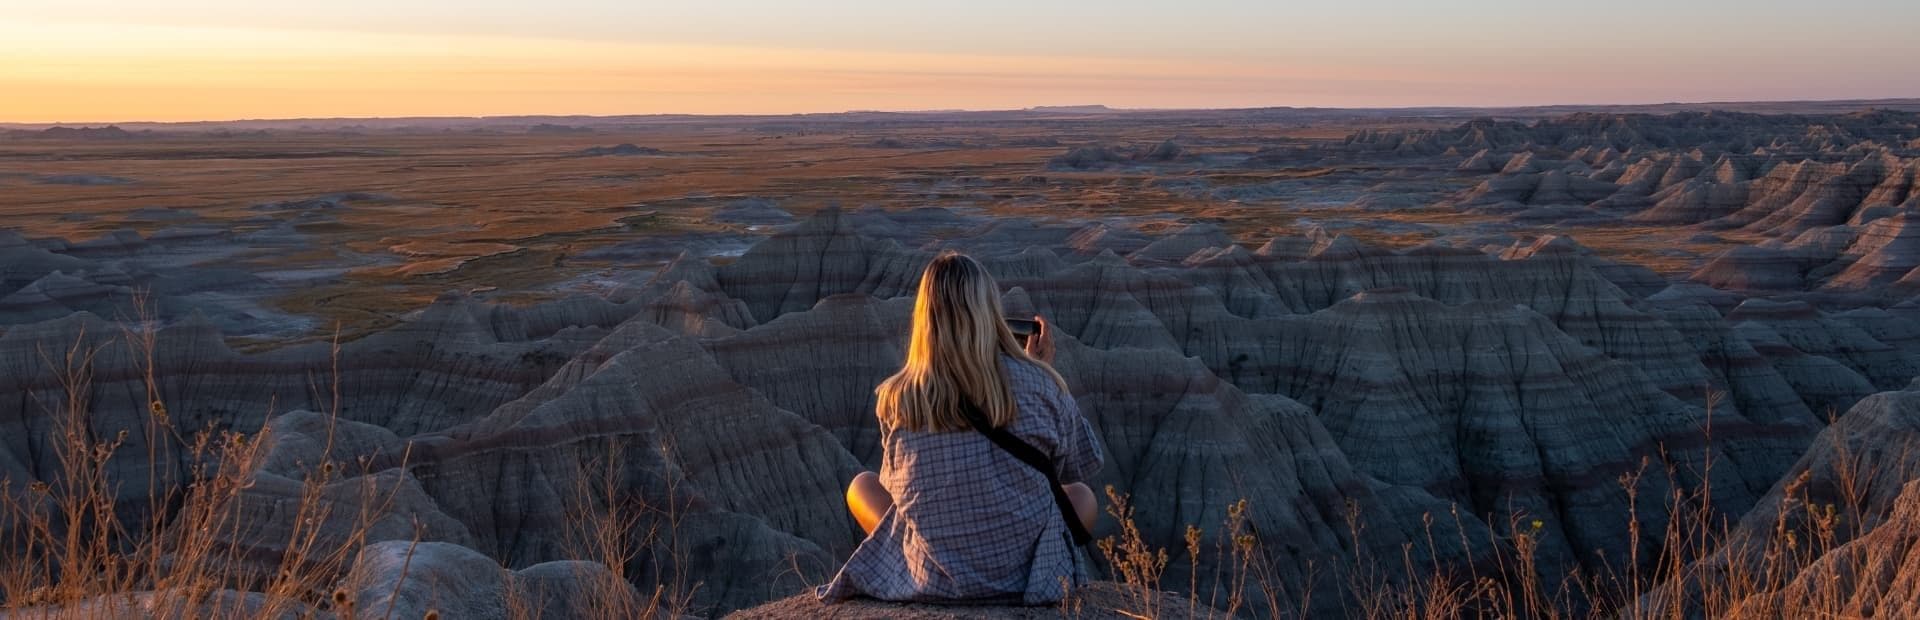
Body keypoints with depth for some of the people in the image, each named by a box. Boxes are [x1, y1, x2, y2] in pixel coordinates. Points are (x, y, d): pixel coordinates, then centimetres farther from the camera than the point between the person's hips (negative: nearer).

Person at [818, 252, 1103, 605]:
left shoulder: (895, 398, -8)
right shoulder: (1037, 383, -11)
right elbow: (1084, 465, 7)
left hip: (930, 581, 1)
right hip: (1027, 575, 0)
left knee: (861, 486, 25)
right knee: (1082, 495, 28)